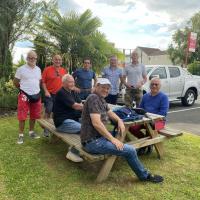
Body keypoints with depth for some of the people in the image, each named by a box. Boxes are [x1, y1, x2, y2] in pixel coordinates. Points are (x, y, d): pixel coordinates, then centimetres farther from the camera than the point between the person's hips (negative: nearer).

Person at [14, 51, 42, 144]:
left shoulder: (38, 69, 8)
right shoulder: (21, 69, -6)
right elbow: (15, 82, 1)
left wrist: (35, 89, 13)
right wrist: (24, 89, 9)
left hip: (36, 95, 5)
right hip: (24, 96, -5)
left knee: (34, 116, 13)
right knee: (22, 116, -2)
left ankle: (31, 132, 28)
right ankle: (21, 135, 9)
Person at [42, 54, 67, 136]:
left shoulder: (63, 70, 9)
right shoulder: (47, 69, -2)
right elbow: (43, 81, -4)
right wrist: (46, 91, -14)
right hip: (50, 94, -4)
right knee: (48, 112, -2)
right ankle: (46, 129, 6)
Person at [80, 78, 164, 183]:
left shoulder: (101, 99, 13)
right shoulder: (93, 98, -17)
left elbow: (109, 112, 27)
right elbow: (96, 123, -25)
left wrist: (119, 120, 6)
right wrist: (112, 139, -20)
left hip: (97, 137, 11)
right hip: (93, 141, -11)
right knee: (130, 150, -12)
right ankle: (144, 176, 11)